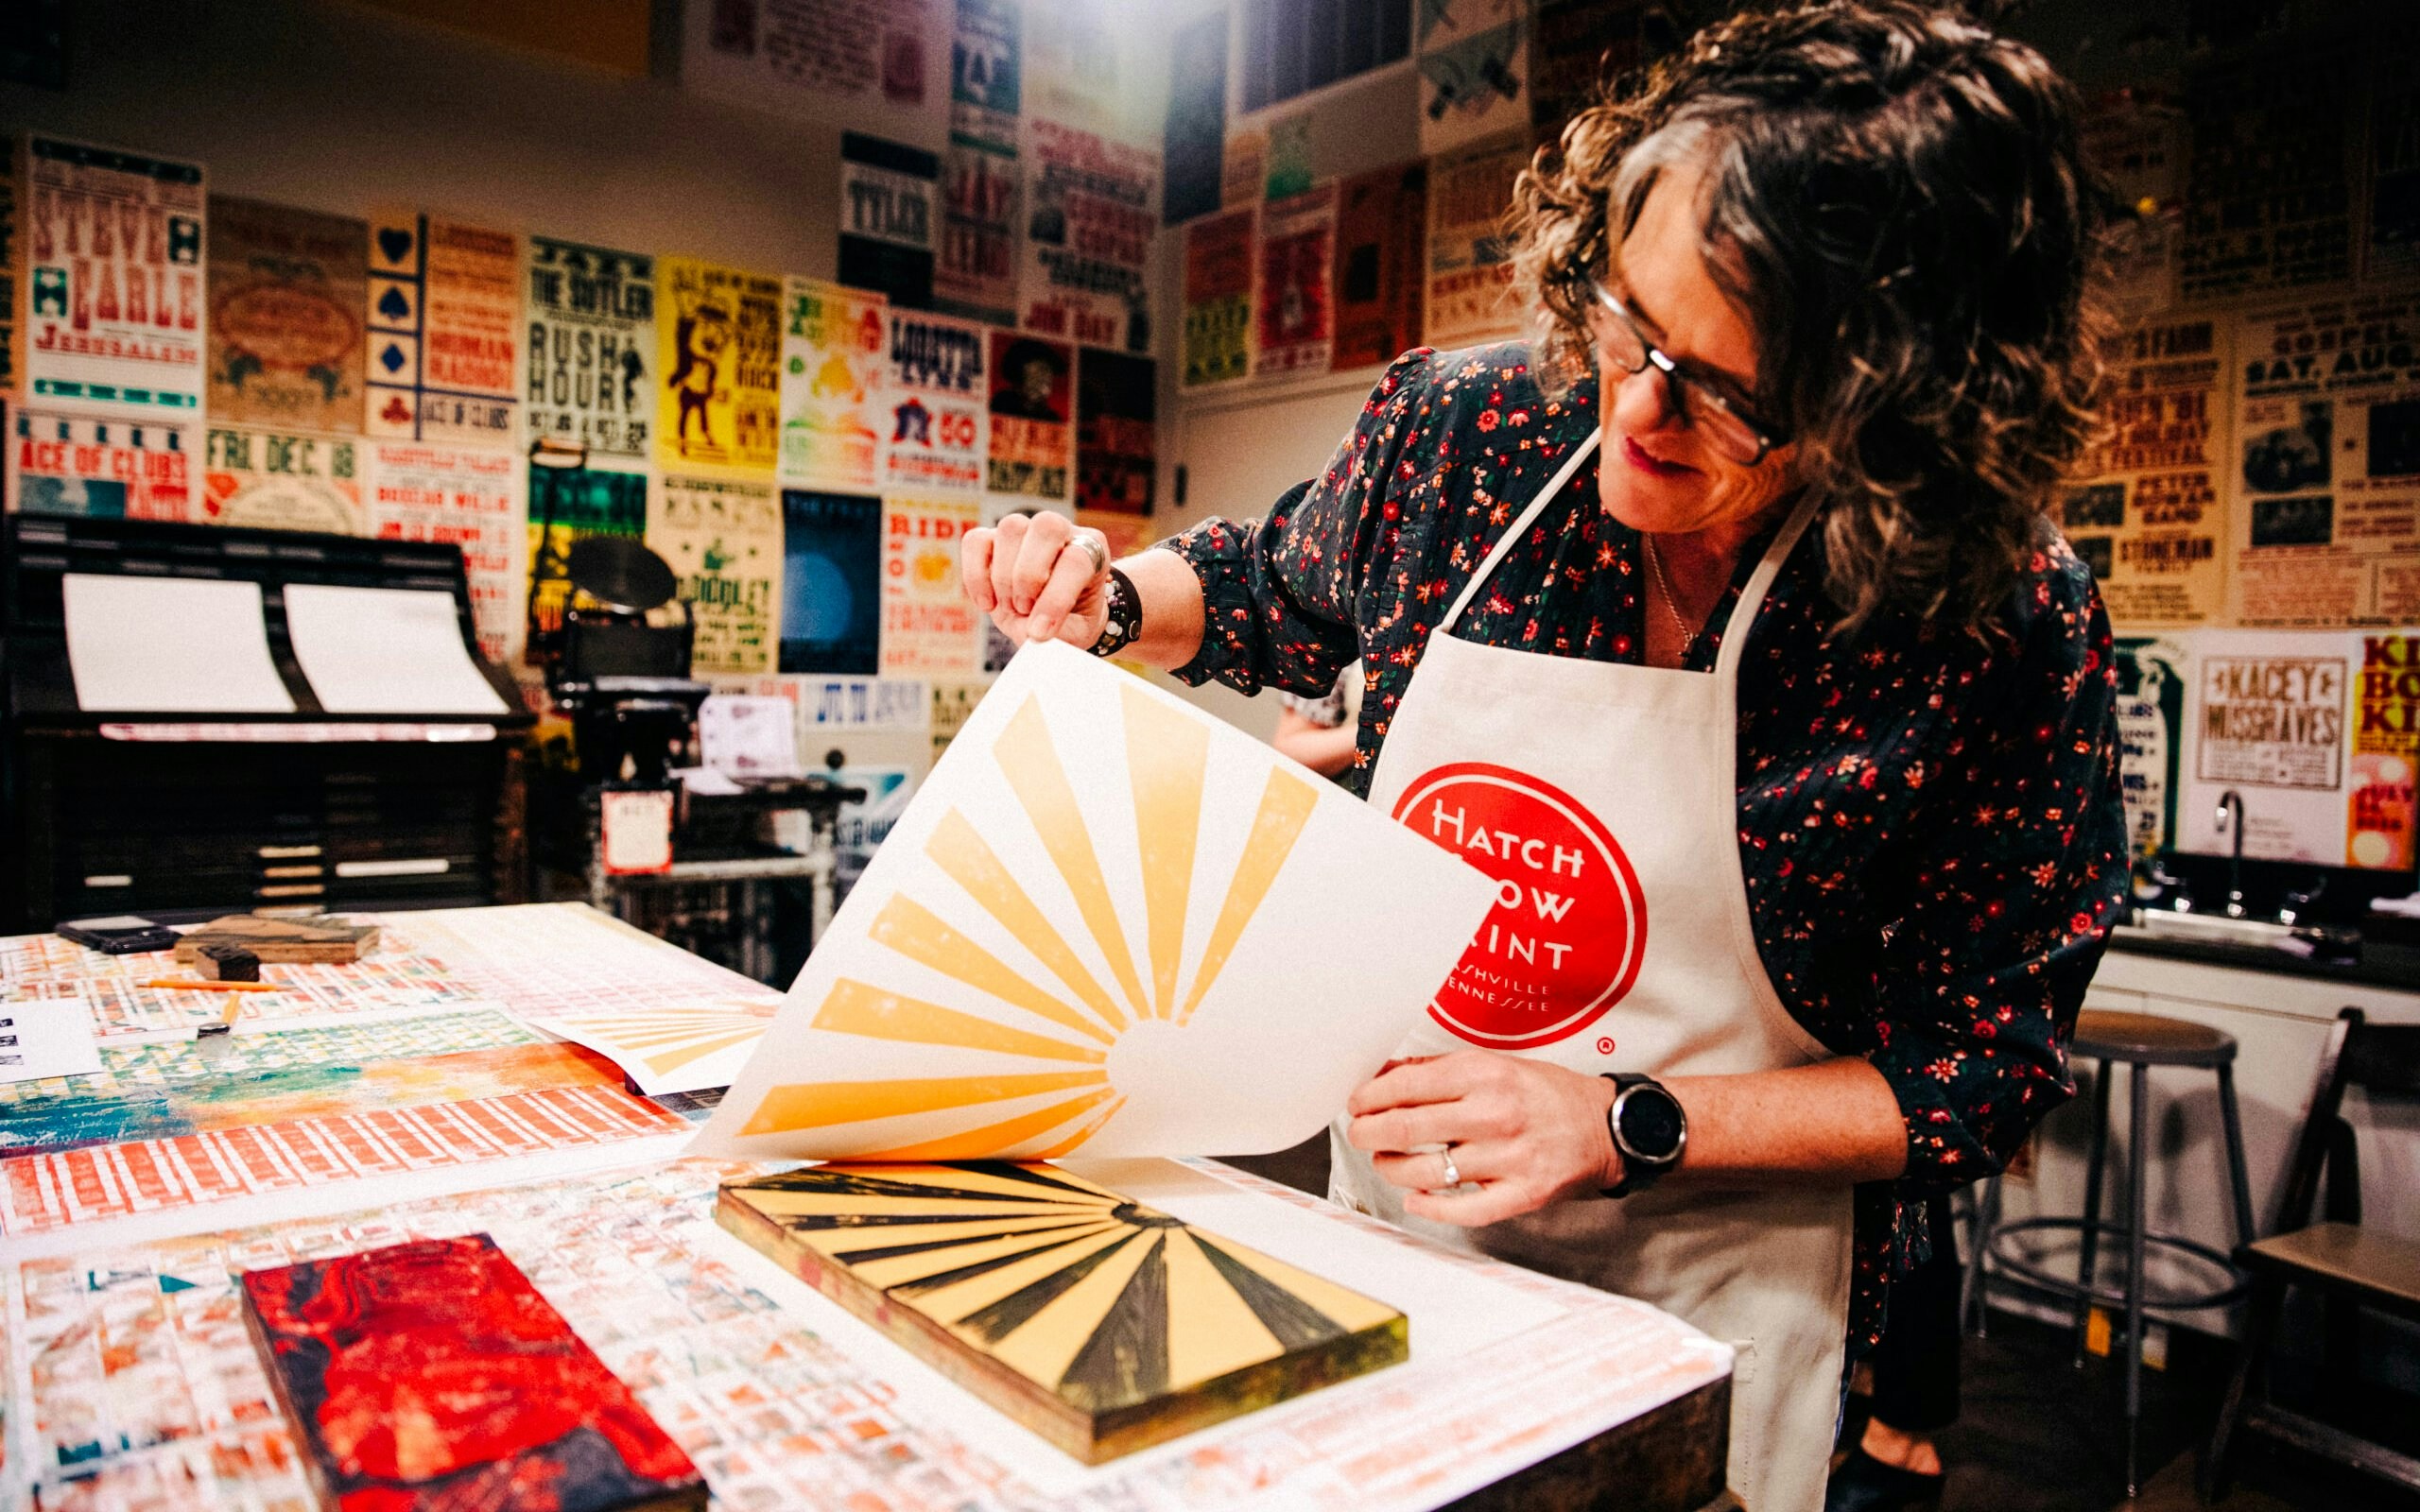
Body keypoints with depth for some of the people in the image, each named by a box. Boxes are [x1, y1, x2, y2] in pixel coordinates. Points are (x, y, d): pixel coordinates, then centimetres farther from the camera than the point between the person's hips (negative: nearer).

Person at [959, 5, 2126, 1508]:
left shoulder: (2009, 633, -23)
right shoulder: (1458, 426, -13)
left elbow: (1979, 1074, -14)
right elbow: (1285, 593, 8)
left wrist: (1623, 1127, -24)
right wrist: (1111, 602, -11)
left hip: (1706, 1312, -3)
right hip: (1387, 1214, 4)